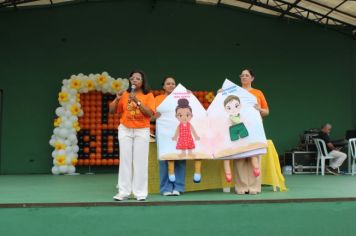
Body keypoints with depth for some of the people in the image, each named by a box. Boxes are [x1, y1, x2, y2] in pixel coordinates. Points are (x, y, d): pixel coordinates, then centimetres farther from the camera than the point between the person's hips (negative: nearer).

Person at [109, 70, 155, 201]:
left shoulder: (148, 95, -1)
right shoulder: (125, 94, 4)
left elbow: (150, 113, -13)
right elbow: (112, 111, 4)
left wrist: (137, 101, -20)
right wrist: (117, 99, -13)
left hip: (142, 131, -2)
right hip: (125, 130, 2)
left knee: (140, 161, -2)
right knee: (125, 160, 2)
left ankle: (140, 192, 2)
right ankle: (124, 191, 5)